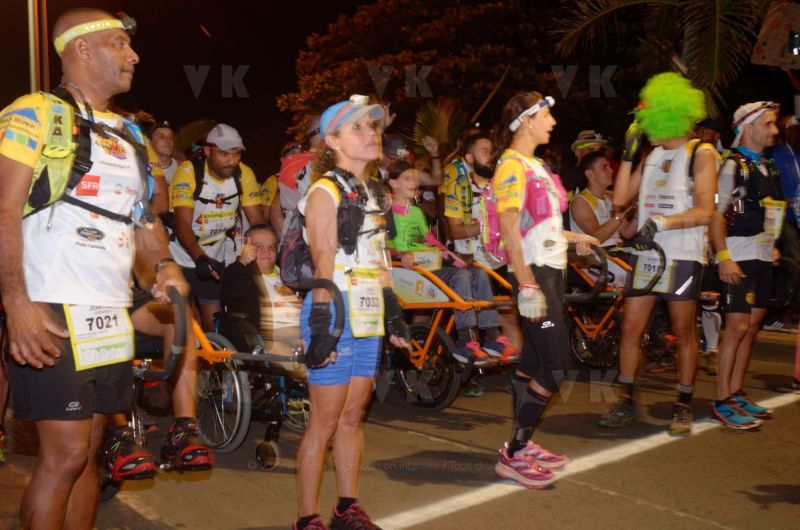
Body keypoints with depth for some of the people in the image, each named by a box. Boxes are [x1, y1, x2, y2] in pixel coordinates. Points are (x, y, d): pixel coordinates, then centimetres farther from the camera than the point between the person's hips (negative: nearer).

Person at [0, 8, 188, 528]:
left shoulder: (126, 135, 19)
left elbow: (143, 219, 21)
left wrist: (164, 264, 0)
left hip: (111, 317, 7)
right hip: (54, 314, -7)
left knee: (89, 451, 11)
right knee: (66, 452, -8)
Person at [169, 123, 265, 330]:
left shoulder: (244, 174, -10)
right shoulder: (188, 172, -21)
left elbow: (257, 221, -9)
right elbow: (183, 224, -28)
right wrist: (200, 257, -43)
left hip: (214, 258, 3)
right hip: (181, 257, -3)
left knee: (213, 321, 2)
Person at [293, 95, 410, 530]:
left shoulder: (374, 192, 15)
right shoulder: (326, 192, -7)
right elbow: (323, 265, -13)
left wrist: (394, 315, 16)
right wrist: (321, 328, -17)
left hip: (369, 318, 7)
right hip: (337, 315, -7)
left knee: (353, 417, 13)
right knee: (325, 421, 0)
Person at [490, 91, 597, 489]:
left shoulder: (533, 165, 16)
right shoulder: (512, 165, -12)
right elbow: (509, 229, -19)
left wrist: (573, 237, 27)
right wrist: (527, 285, -23)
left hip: (550, 270, 10)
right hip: (533, 274, -10)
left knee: (532, 363, 13)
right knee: (554, 368, -9)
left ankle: (522, 445, 24)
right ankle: (513, 455, 0)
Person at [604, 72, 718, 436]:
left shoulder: (701, 153, -2)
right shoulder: (652, 156, 15)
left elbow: (704, 212, -11)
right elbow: (620, 199, 8)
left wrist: (664, 222, -25)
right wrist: (628, 154, 4)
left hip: (683, 255, -5)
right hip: (646, 253, 5)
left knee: (684, 332, 3)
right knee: (630, 328, 3)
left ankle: (683, 407, 16)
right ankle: (626, 402, 14)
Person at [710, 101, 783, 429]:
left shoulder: (767, 165, 17)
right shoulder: (732, 165, -10)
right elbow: (715, 213, -17)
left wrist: (772, 244, 17)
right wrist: (723, 258, -22)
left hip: (763, 257, 9)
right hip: (739, 257, -9)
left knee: (753, 326, 11)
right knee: (738, 326, -9)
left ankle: (736, 393, 20)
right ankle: (722, 402, -2)